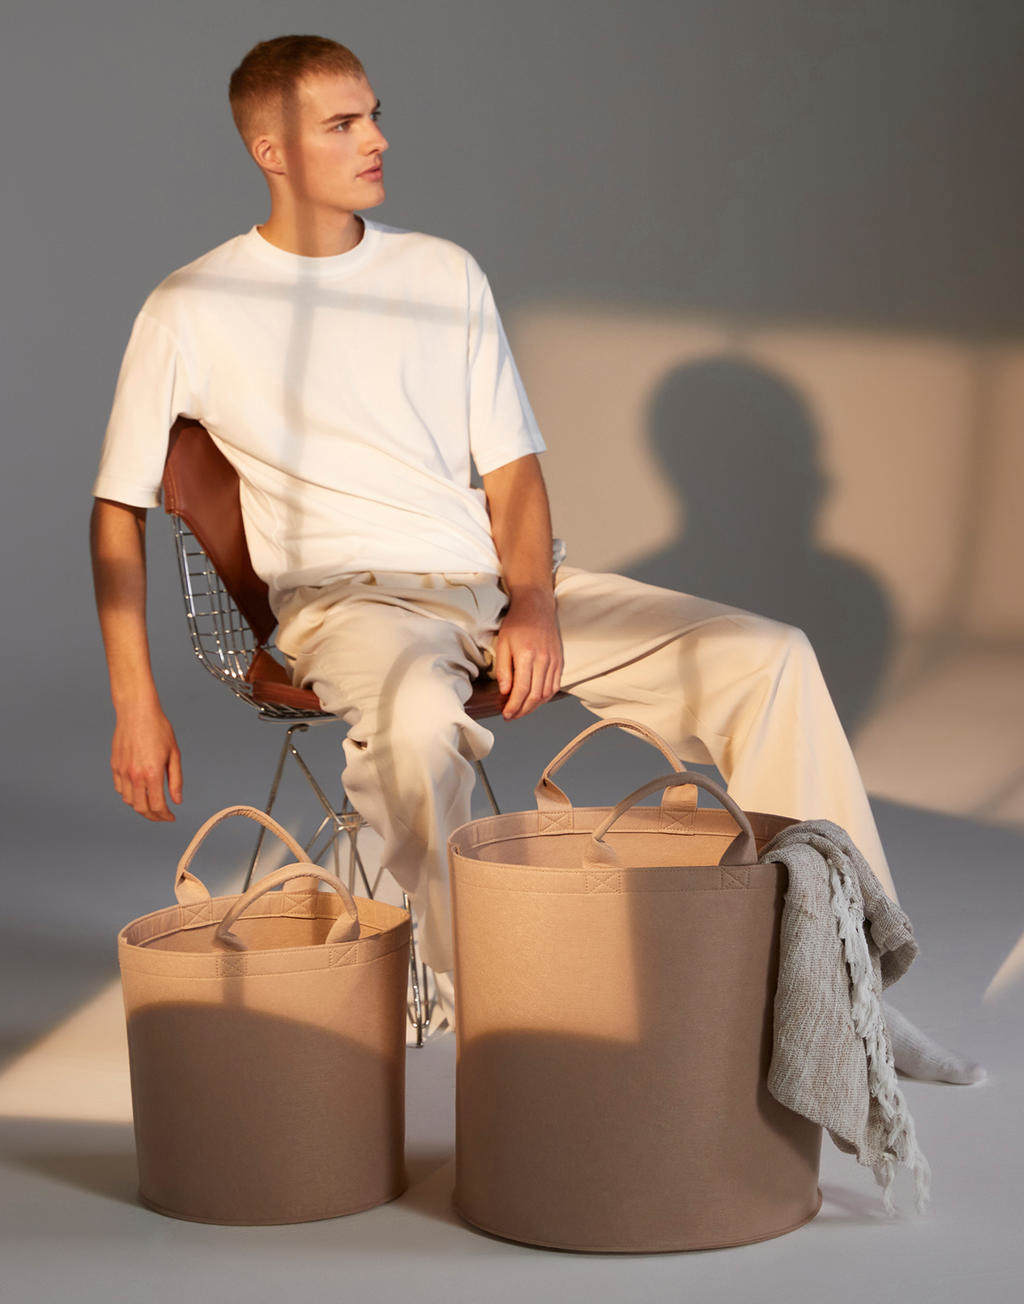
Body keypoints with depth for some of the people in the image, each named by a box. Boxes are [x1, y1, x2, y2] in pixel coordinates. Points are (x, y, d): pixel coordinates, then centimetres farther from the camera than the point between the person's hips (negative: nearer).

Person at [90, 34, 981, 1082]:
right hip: (350, 598, -4)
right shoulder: (192, 311, 1)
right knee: (414, 719, -42)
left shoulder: (444, 272, 13)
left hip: (501, 580, 5)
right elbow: (117, 509, 3)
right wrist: (136, 705, -6)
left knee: (769, 656, -11)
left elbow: (511, 467, 11)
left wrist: (535, 607, -9)